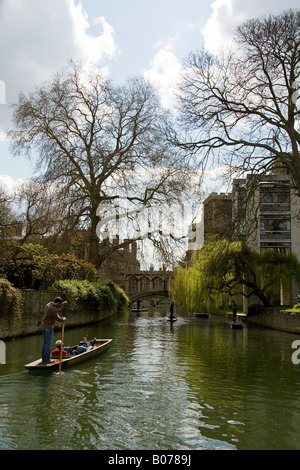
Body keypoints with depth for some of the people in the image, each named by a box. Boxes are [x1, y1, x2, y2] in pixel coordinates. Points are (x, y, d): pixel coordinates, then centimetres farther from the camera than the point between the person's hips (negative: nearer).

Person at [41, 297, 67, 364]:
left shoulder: (49, 304, 8)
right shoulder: (53, 309, -21)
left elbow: (57, 306, 28)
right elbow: (58, 318, -14)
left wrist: (63, 303, 15)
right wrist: (64, 319, 4)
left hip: (44, 326, 10)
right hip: (49, 327, -10)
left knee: (45, 343, 17)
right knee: (48, 343, -1)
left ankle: (44, 358, 24)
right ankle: (46, 359, 5)